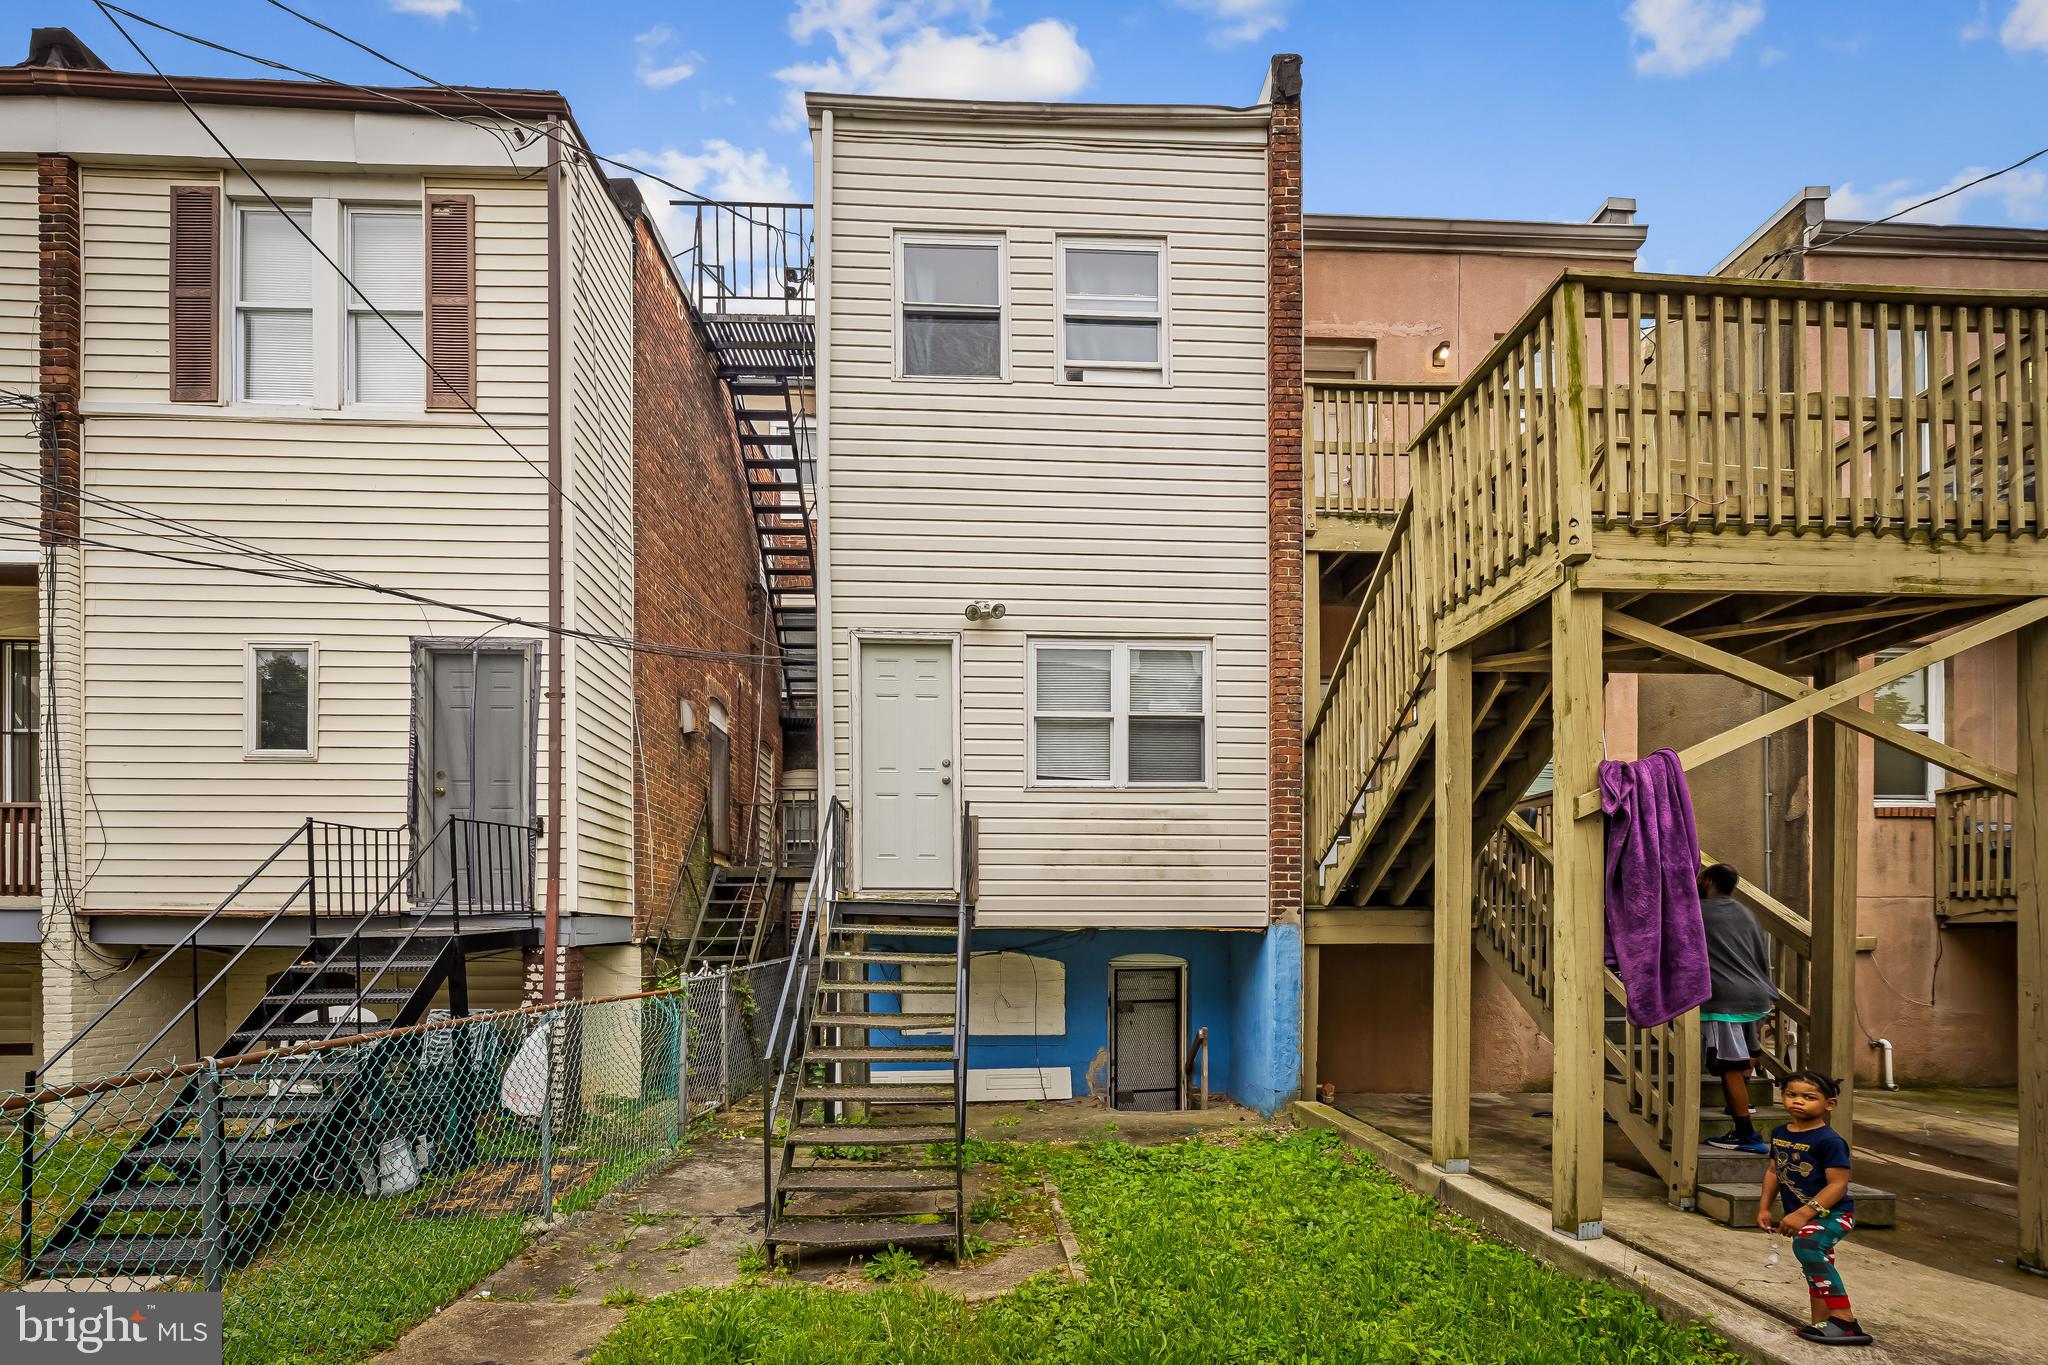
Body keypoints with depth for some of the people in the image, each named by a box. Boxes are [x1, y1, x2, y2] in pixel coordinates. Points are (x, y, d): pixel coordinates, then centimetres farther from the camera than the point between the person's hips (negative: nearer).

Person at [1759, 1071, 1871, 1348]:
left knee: (1806, 1245, -34)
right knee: (1817, 1268, 19)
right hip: (1800, 1216, 9)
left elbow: (1838, 1185, -23)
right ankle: (1821, 1324, 32)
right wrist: (1764, 1208, 10)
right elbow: (1773, 1171, 16)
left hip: (1832, 1213, -9)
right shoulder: (1779, 1133, 5)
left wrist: (1803, 1214, -28)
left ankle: (1844, 1318, -28)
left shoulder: (1828, 1140, -19)